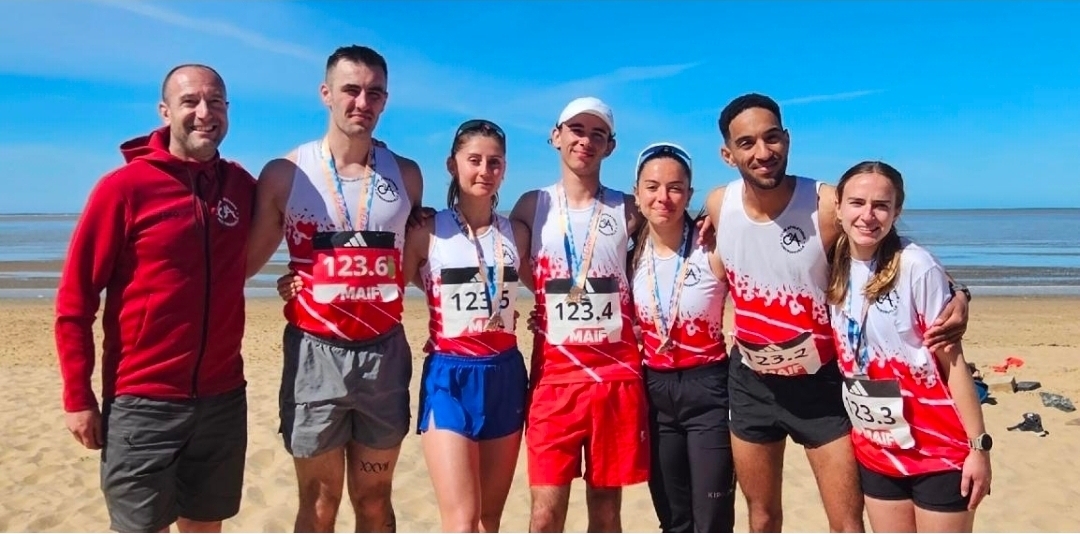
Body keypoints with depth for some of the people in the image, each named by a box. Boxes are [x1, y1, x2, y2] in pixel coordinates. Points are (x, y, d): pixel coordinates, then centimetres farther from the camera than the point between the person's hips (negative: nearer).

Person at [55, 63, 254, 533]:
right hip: (143, 402, -4)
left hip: (223, 398, 4)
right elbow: (75, 298, -7)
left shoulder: (243, 186, 4)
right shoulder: (124, 187, -8)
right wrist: (78, 396, -7)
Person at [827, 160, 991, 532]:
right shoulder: (836, 269, 0)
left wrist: (979, 446, -11)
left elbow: (952, 361, -12)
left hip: (939, 451, -5)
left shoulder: (917, 267, -15)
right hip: (875, 451, 5)